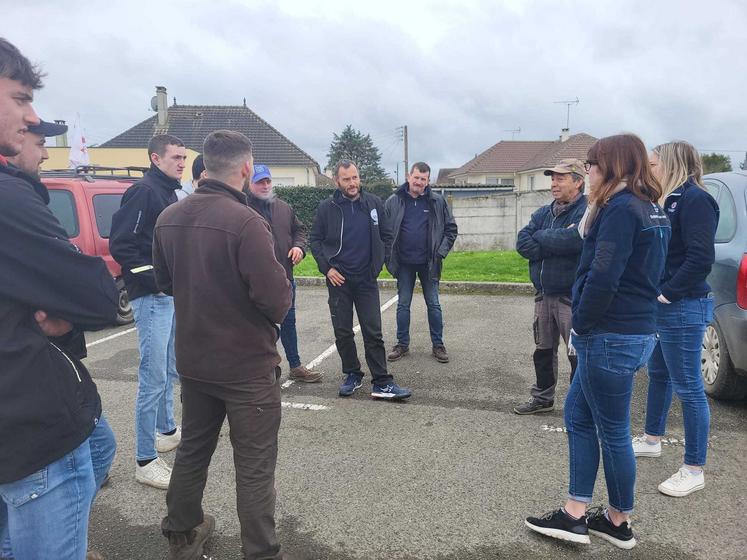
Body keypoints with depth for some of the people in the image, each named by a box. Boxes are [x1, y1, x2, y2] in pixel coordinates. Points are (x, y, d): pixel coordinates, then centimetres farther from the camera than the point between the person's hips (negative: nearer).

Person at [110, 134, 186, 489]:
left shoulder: (170, 194, 16)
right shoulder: (143, 192, -13)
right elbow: (120, 244, -19)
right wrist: (153, 278, -20)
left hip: (172, 294, 10)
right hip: (151, 297, -10)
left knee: (169, 370, 21)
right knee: (153, 378, -6)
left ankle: (167, 430, 38)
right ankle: (145, 461, 4)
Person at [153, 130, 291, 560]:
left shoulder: (169, 218, -1)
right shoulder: (246, 223, -24)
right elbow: (277, 300, -24)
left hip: (193, 360, 7)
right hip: (248, 365, -7)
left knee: (193, 449, 23)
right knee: (255, 467, 6)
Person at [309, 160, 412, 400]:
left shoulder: (374, 203, 1)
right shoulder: (326, 208, -2)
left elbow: (386, 235, 10)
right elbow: (315, 240, 4)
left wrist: (379, 262, 2)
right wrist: (326, 267, -5)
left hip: (367, 279, 0)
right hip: (339, 279, 0)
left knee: (373, 333, 1)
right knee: (343, 332, 8)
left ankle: (382, 383, 5)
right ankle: (352, 375, 24)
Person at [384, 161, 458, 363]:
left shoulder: (437, 202, -3)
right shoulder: (394, 202, -3)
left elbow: (451, 228, 3)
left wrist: (441, 252, -6)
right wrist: (389, 255, -4)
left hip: (429, 263, 0)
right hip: (404, 264, 1)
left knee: (433, 304, 7)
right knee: (403, 304, 9)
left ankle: (438, 344, 19)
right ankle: (402, 344, 21)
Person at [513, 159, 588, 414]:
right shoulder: (544, 213, 12)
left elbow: (574, 240, -27)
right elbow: (522, 243, -1)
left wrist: (540, 237, -11)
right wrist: (557, 245, -14)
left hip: (572, 297, -7)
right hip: (544, 295, 7)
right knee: (543, 350, 17)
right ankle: (542, 397, 33)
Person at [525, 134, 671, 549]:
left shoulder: (620, 208, -16)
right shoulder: (650, 208, 14)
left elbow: (603, 278, -24)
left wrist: (582, 325, -10)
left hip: (613, 338, -10)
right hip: (638, 329, 10)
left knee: (612, 431, 6)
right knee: (578, 415, 16)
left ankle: (619, 523, 26)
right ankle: (575, 515, 22)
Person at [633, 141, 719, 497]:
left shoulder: (694, 199, -14)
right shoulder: (666, 201, 13)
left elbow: (701, 257, -22)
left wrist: (667, 293, -18)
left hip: (682, 309, -10)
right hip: (660, 307, 10)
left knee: (688, 387, -2)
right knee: (658, 374, 22)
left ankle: (694, 471, 10)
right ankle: (652, 440, 40)